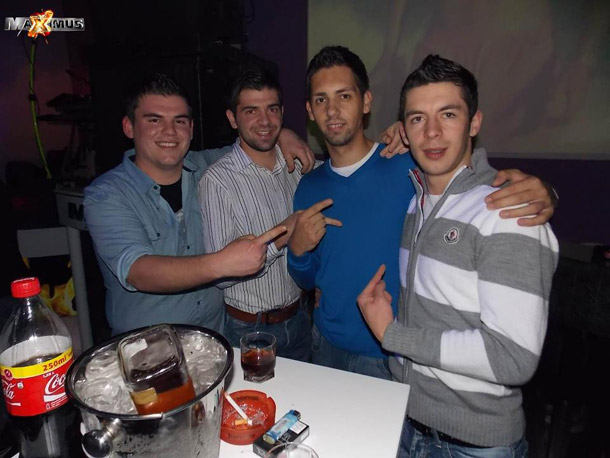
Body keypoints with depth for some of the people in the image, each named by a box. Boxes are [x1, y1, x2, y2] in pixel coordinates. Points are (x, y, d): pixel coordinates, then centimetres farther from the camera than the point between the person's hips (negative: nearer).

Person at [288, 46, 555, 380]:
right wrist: (297, 250, -15)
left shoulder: (413, 167, -16)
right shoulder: (309, 187, -2)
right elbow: (307, 282, 6)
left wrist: (539, 194, -32)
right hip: (327, 348, 4)